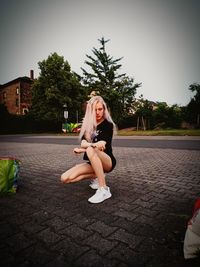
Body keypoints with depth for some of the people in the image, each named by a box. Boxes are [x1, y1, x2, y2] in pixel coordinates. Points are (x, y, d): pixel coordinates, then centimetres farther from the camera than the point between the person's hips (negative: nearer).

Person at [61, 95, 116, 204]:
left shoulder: (108, 125, -8)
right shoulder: (87, 124, 3)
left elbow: (102, 147, -17)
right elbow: (83, 143, -13)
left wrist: (84, 148, -12)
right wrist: (95, 144, -33)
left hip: (107, 161, -5)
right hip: (91, 162, 5)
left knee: (90, 150, -38)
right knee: (65, 178, -13)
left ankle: (104, 190, -30)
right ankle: (97, 176, 3)